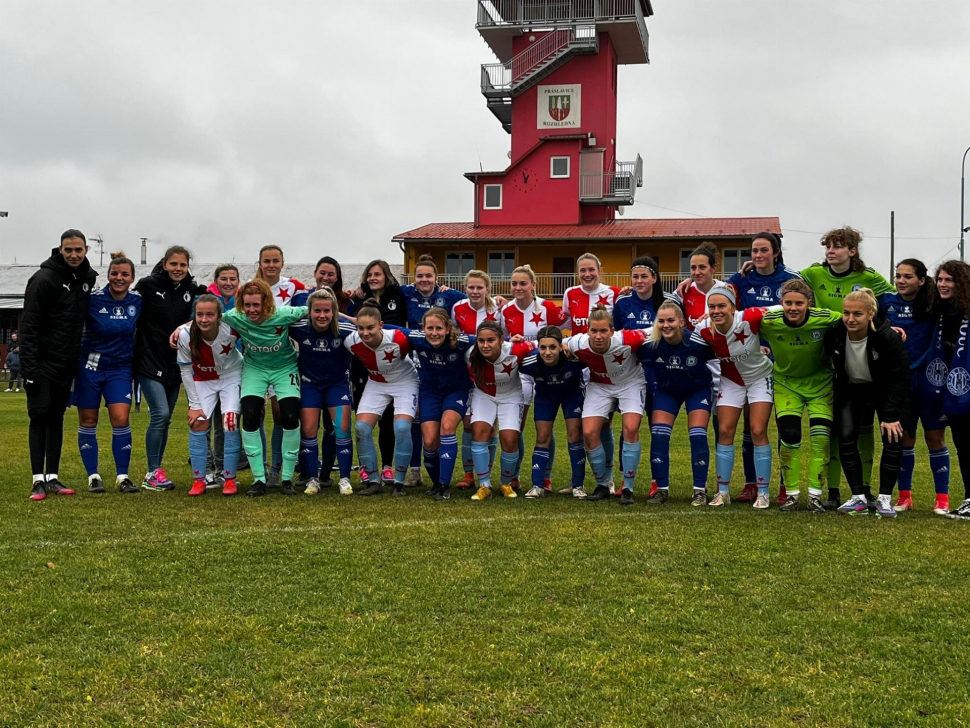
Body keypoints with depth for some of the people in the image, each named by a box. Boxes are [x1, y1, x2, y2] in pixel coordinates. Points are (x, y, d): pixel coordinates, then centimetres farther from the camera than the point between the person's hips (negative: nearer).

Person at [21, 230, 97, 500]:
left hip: (67, 364, 6)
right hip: (42, 363, -6)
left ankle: (52, 478, 13)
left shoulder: (88, 278, 6)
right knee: (40, 417, -4)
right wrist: (29, 366, -20)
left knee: (56, 418, 9)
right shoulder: (43, 279, -13)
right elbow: (28, 326, -15)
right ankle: (38, 480, -1)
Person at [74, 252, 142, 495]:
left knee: (121, 420, -9)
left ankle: (122, 476, 2)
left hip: (120, 368, 1)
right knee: (88, 421, 4)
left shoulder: (137, 301, -3)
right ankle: (93, 476, 16)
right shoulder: (93, 299, -11)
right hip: (90, 366, -1)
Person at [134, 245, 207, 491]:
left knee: (165, 418, 9)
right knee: (160, 413, -14)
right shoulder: (148, 285, -8)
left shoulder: (193, 290, 3)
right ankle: (153, 474, -4)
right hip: (150, 360, -5)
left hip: (175, 364, 5)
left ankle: (155, 471, 20)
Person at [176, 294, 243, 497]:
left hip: (231, 375, -1)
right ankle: (198, 480, 3)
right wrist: (195, 405, -13)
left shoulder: (232, 329, -31)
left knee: (230, 421, -13)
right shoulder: (186, 335, -27)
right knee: (198, 423, -9)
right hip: (202, 379, 1)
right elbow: (186, 370, -14)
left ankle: (229, 479, -3)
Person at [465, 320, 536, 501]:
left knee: (510, 440, -10)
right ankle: (484, 486, -8)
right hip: (483, 396, 1)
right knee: (479, 432, -18)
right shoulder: (471, 355, -28)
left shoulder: (515, 351, -34)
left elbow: (534, 347, -14)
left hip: (510, 396, -1)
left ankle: (506, 484, 16)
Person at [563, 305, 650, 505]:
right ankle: (602, 486, 9)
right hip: (599, 386, 2)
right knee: (589, 432, -11)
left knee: (631, 429, -20)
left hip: (631, 382, -2)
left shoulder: (627, 340, -35)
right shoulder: (578, 345, -28)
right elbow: (561, 344, -5)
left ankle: (628, 488, -7)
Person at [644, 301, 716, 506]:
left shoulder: (698, 341, -32)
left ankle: (700, 490, 1)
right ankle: (661, 489, 3)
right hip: (666, 390, 2)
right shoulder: (650, 343, -28)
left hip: (698, 389, -2)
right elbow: (635, 360, -8)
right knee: (658, 435, -9)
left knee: (697, 435, -11)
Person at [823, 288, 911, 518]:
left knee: (893, 438, -14)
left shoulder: (887, 337, -31)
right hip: (851, 391, 3)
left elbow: (897, 379, -25)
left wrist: (891, 416, -26)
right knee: (846, 439, -10)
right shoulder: (834, 334, -21)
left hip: (885, 391, -2)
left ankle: (884, 498, -3)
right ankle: (859, 497, 0)